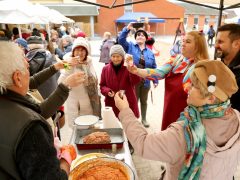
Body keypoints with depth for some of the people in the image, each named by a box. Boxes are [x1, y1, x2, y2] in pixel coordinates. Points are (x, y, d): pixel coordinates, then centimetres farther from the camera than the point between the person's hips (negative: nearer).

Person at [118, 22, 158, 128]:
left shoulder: (150, 52, 7)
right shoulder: (130, 47, 1)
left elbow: (154, 68, 7)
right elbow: (121, 40, -15)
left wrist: (155, 81, 4)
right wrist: (127, 29, -26)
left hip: (145, 81, 3)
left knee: (144, 101, 18)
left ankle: (144, 119, 36)